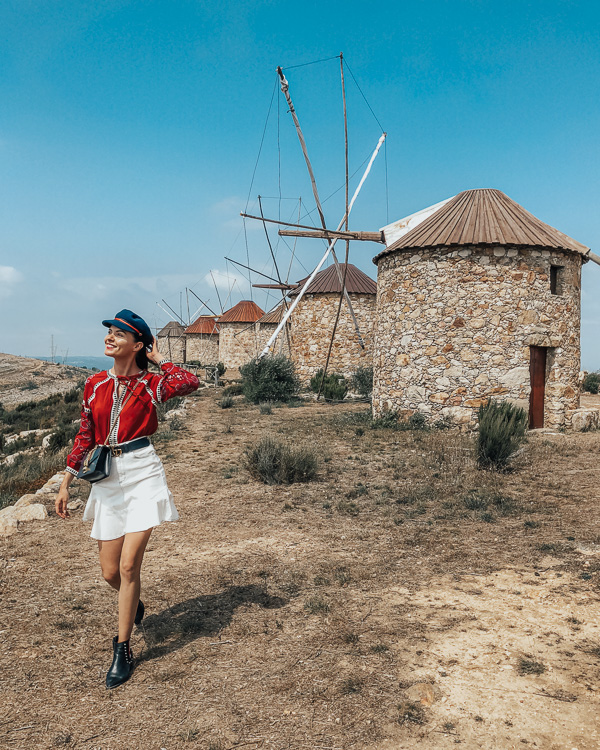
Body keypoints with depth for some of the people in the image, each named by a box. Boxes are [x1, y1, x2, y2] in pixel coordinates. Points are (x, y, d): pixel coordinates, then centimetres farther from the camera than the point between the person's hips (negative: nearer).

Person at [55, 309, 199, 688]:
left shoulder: (151, 384, -5)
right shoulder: (96, 384, 5)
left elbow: (191, 382, -25)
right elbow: (85, 435, 11)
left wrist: (159, 359, -10)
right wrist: (66, 483, 11)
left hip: (142, 474, -4)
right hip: (108, 476, 4)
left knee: (128, 566, -8)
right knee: (110, 571, 10)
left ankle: (123, 650, 11)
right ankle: (134, 607, 45)